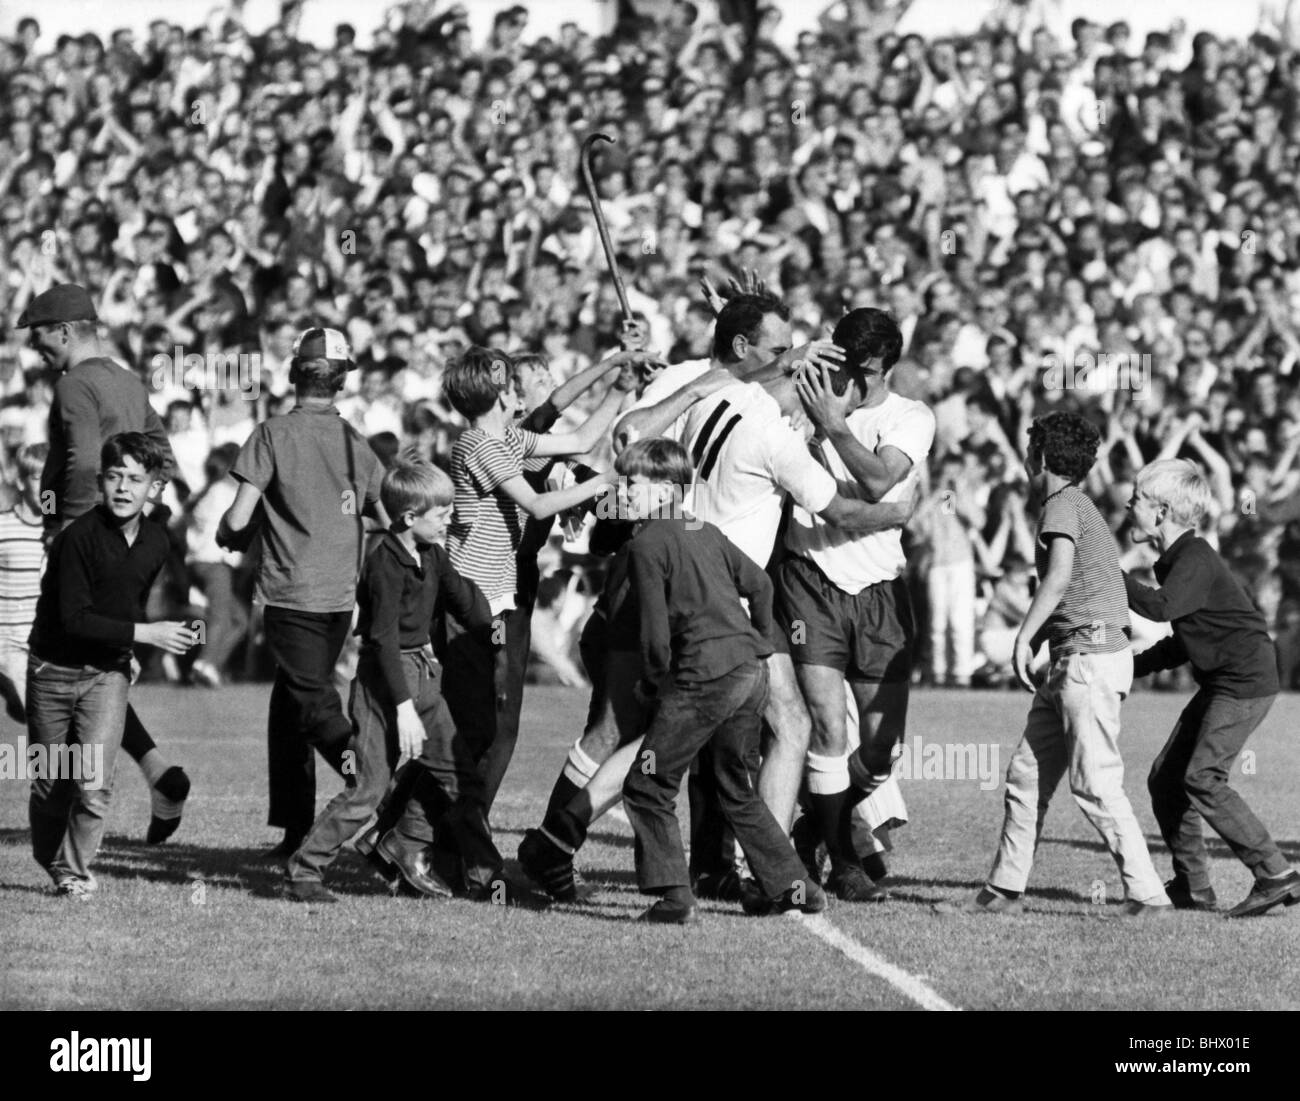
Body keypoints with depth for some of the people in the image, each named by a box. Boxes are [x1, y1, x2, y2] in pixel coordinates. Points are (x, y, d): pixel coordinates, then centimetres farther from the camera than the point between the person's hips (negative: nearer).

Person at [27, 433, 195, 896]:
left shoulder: (156, 544, -2)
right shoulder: (79, 537, -19)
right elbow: (73, 619, -23)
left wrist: (126, 650, 12)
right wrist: (144, 634, -24)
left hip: (108, 671, 2)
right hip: (54, 668, -2)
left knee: (94, 782, -13)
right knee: (51, 784, 9)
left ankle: (76, 870, 5)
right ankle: (54, 865, 32)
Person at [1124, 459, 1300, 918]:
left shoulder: (1196, 560, -16)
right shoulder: (1177, 560, 15)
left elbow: (1161, 608, -34)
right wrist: (1133, 667, 15)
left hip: (1246, 681, -10)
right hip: (1220, 685, 10)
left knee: (1202, 779, -17)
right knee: (1165, 777, 6)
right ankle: (1192, 887, 11)